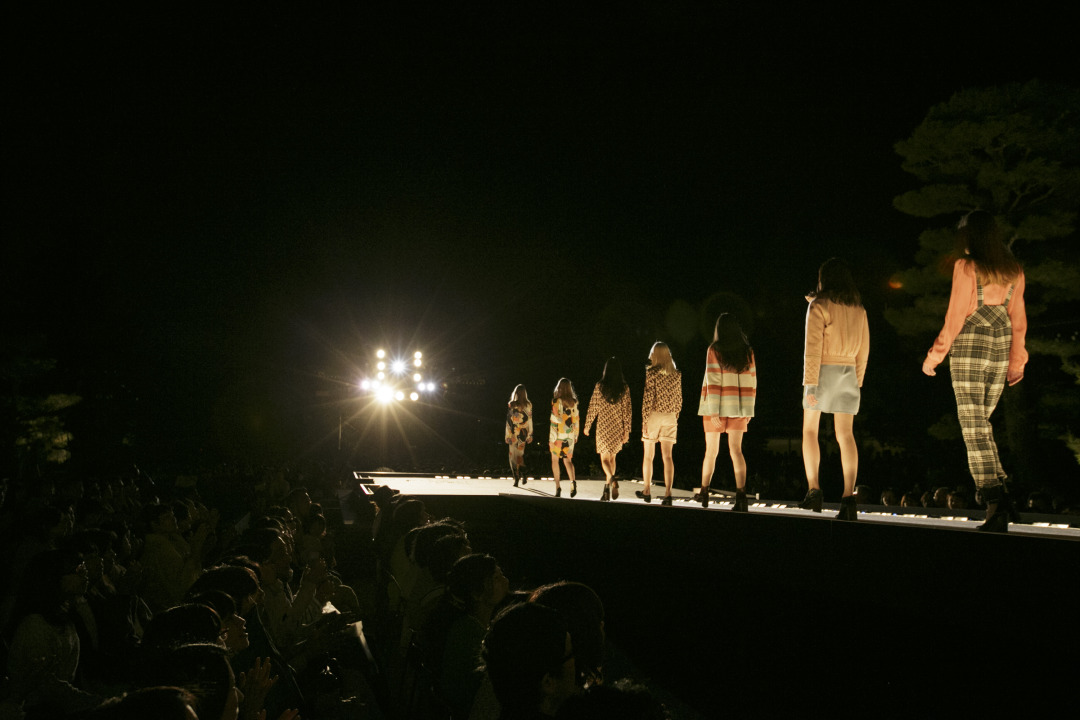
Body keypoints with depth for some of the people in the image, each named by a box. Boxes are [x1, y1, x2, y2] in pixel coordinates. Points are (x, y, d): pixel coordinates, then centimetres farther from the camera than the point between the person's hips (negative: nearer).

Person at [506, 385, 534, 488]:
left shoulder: (511, 405, -9)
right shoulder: (528, 405, -2)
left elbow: (508, 421, -7)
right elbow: (530, 420, 0)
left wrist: (507, 435, -1)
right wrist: (530, 434, 7)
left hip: (514, 433, -3)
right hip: (524, 432, 3)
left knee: (514, 455, 5)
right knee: (521, 453, 17)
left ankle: (516, 478, 3)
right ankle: (522, 475, 11)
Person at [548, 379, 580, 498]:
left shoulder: (556, 401, -10)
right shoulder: (574, 402, 4)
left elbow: (554, 420, -14)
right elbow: (576, 420, 9)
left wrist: (552, 438, -12)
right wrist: (576, 435, 18)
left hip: (558, 435, -4)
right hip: (570, 435, 4)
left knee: (555, 459, 9)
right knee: (567, 459, 10)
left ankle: (558, 487, 4)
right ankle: (573, 481, -16)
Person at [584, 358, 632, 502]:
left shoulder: (600, 386, -6)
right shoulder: (624, 388, -1)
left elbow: (593, 407, -3)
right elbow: (627, 410, -2)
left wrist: (587, 425, 8)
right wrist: (626, 431, 3)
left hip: (603, 426, -3)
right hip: (618, 427, 3)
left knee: (604, 457, 0)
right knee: (612, 457, 17)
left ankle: (612, 479, -28)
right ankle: (607, 488, 17)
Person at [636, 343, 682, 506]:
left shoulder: (651, 372, -7)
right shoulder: (677, 374, 7)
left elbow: (648, 398, -12)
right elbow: (679, 399, 10)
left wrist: (644, 421, -10)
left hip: (654, 415, -3)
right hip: (670, 417, 3)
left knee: (648, 456, 9)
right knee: (667, 456, 0)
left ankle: (647, 491, 16)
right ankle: (668, 494, -9)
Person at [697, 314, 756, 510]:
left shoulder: (715, 351, -6)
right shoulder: (748, 352, 5)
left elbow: (713, 382, -12)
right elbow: (752, 382, 6)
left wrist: (713, 411, -13)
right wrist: (748, 410, 12)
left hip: (718, 406, -2)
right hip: (738, 407, 2)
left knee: (711, 450, 10)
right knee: (736, 450, -1)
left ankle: (704, 493, 21)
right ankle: (741, 496, -15)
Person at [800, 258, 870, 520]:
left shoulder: (819, 305, -5)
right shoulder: (858, 309, 11)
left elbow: (813, 347, -12)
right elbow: (864, 348, 13)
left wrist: (810, 383, -13)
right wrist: (857, 381, 18)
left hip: (823, 370, -4)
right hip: (848, 372, 4)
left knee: (809, 430, 10)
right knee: (845, 435, -2)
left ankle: (813, 488, 1)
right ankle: (848, 497, -13)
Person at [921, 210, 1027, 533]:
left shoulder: (966, 267, -8)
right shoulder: (1013, 270, 9)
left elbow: (955, 317, -10)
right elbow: (1018, 319, 11)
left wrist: (935, 356, -2)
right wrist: (1017, 361, 19)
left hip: (969, 348, -6)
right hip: (1000, 350, 6)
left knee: (974, 427, -4)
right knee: (981, 423, 18)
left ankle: (996, 507, -12)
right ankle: (1001, 497, 9)